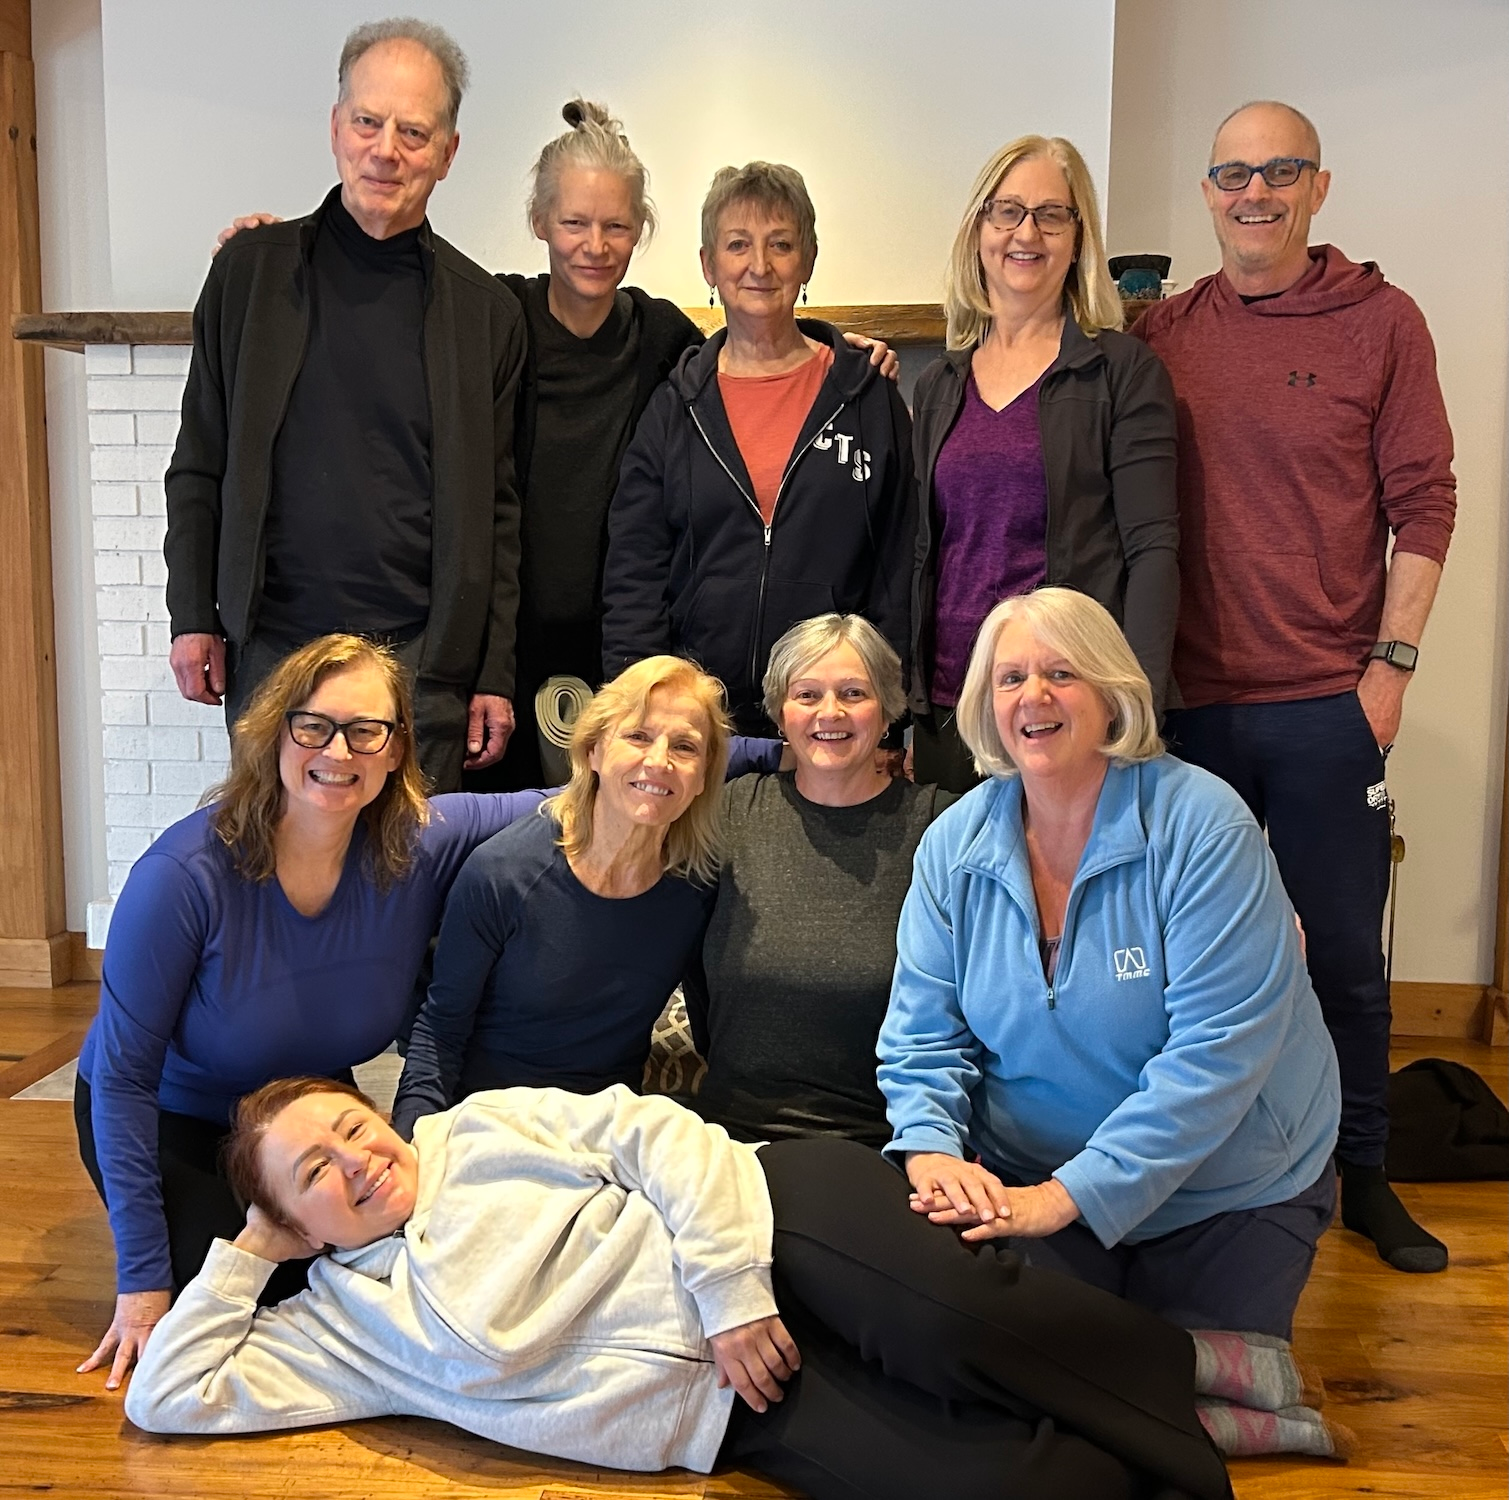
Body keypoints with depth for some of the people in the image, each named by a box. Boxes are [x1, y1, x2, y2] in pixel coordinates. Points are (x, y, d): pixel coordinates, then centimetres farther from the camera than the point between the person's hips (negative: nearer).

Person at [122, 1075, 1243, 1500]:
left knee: (957, 1314, -31)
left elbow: (659, 1134, 3)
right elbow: (174, 1394, 9)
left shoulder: (486, 1126, 12)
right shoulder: (336, 1323, 14)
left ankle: (1185, 1366, -4)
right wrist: (246, 1252, 10)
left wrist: (730, 1285, -9)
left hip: (771, 1216, 1)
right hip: (729, 1404, 0)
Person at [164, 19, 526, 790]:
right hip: (271, 647, 1)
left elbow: (498, 511, 4)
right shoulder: (253, 268, 5)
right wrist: (193, 617, 2)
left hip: (425, 664, 0)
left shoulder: (486, 309, 4)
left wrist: (495, 675, 1)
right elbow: (199, 462, 8)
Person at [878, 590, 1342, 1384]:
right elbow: (922, 1035, -3)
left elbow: (1219, 1049, -27)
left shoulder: (1202, 826, -21)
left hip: (1227, 1199, -2)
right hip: (1030, 1186, 3)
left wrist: (1073, 1194, -29)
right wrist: (931, 1147, -24)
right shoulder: (955, 844, -6)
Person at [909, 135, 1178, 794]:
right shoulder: (938, 384, 13)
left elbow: (1153, 548, -6)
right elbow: (920, 554, 14)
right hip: (946, 706, 4)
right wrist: (900, 711, 8)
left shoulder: (1123, 370, 0)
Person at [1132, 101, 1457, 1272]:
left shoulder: (1383, 321, 1)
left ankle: (1364, 1176, 26)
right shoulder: (1161, 334, 6)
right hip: (1190, 699, 2)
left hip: (1328, 703, -1)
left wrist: (1391, 662, -5)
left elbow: (1423, 505, 0)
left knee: (1344, 955, 8)